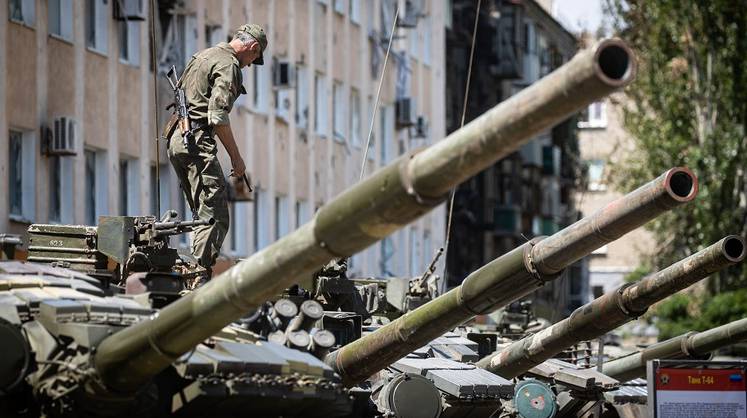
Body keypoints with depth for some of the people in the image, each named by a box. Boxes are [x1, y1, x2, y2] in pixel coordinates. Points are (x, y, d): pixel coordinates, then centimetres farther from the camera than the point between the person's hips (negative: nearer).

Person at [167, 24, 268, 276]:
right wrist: (236, 157, -12)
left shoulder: (202, 56, 22)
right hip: (197, 142, -10)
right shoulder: (228, 65, -8)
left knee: (204, 213, 14)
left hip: (176, 140, 10)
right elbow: (217, 117, -17)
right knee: (215, 217, -13)